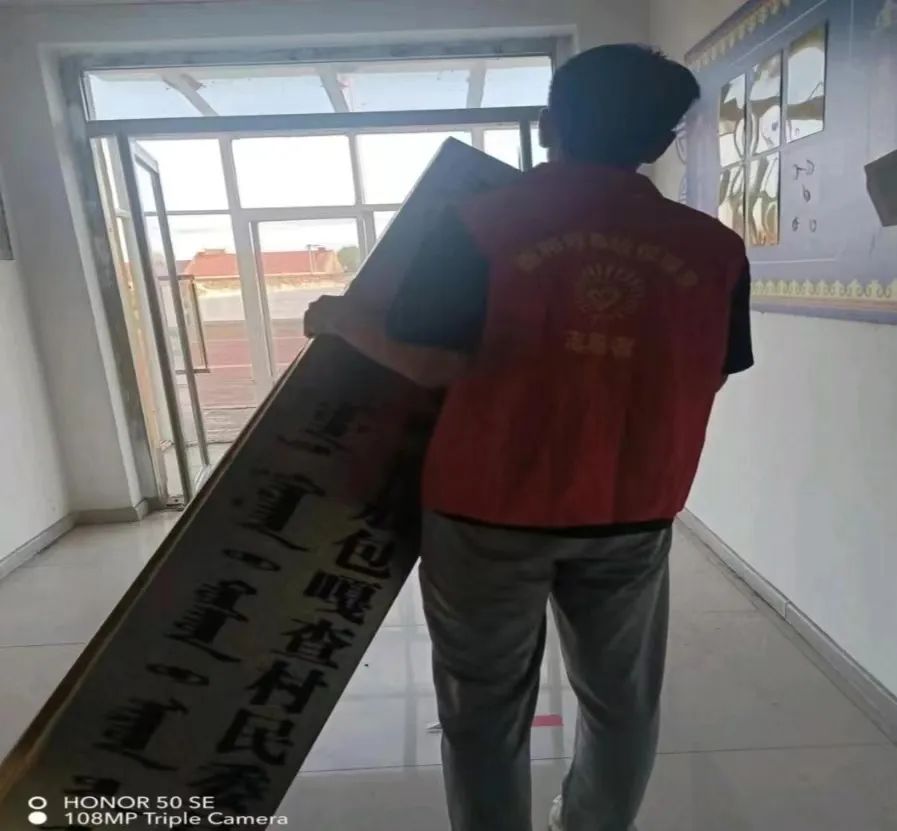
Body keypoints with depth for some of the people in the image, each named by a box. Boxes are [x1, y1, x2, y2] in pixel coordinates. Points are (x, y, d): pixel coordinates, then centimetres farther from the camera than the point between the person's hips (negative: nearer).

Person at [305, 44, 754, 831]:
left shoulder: (479, 225, -12)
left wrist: (341, 319, 4)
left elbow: (429, 365, -13)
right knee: (621, 699, 25)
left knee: (486, 709, 18)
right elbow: (706, 381, 5)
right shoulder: (713, 248, -3)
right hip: (633, 514, 3)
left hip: (490, 510, -2)